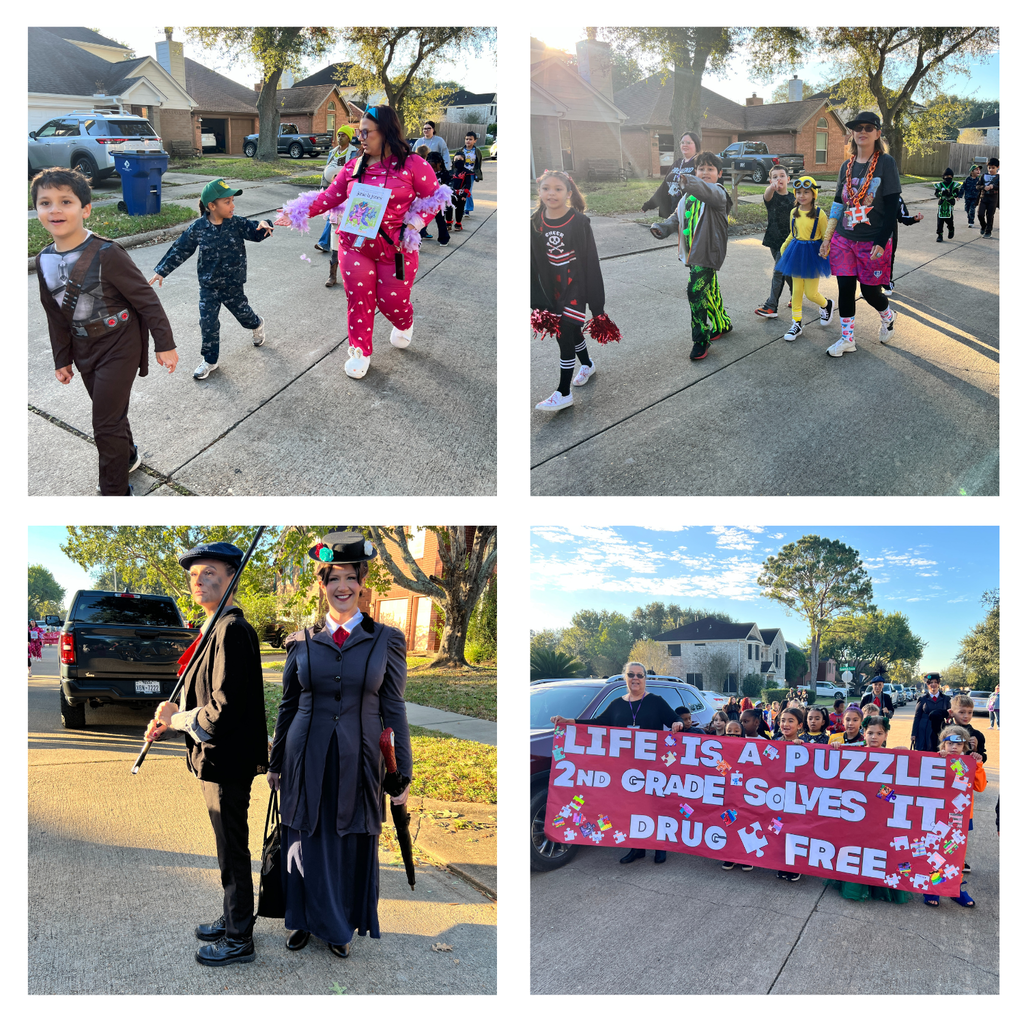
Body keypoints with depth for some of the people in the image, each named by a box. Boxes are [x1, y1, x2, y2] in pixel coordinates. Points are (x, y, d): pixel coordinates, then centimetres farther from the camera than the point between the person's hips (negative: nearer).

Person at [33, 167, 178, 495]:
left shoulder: (105, 254, -21)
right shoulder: (44, 261, -1)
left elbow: (146, 299, -15)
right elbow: (55, 316, 11)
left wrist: (165, 344, -11)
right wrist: (62, 360, 16)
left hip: (119, 347, -6)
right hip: (85, 351, 6)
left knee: (106, 423, -5)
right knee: (110, 412, 21)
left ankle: (114, 490, 10)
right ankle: (128, 456, 46)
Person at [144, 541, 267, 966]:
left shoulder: (232, 630, -22)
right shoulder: (218, 628, 11)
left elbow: (223, 710, -26)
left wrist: (176, 719, -12)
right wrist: (172, 719, 6)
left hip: (225, 763, -10)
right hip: (217, 760, 10)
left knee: (233, 851, 3)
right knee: (230, 848, 22)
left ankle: (238, 941, 16)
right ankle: (234, 918, 37)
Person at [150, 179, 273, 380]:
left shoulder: (237, 224, -13)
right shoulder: (197, 228, -13)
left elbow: (256, 233, -17)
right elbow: (180, 250, -5)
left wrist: (264, 226, -42)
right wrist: (161, 271, -2)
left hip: (233, 286, 0)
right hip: (208, 286, 0)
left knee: (242, 313, 19)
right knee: (208, 323, 3)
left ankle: (257, 325, 56)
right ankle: (210, 360, 21)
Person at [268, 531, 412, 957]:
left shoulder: (386, 641, -2)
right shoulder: (302, 641, 1)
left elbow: (394, 710, -1)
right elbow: (287, 705, 9)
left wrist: (403, 773, -2)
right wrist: (276, 763, 11)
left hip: (358, 762, -1)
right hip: (307, 760, 1)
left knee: (352, 846, 9)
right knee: (307, 843, 11)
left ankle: (342, 926, 30)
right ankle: (306, 920, 33)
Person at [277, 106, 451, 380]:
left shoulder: (412, 164, -10)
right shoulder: (353, 167, 3)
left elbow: (432, 199, -3)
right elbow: (329, 197, 3)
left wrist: (413, 226, -15)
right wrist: (299, 212, -7)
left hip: (396, 249, -3)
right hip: (355, 245, 3)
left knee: (391, 299, 7)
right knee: (358, 298, 2)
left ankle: (404, 325, 44)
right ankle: (360, 351, 19)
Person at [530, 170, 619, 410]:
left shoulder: (579, 222, -13)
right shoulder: (535, 223, -3)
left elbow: (591, 262, -10)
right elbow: (533, 264, 3)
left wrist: (596, 301, -11)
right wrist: (537, 299, 3)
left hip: (576, 286, -4)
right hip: (552, 289, 5)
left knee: (564, 335, -9)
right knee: (571, 332, 19)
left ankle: (564, 393, -1)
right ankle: (587, 365, 48)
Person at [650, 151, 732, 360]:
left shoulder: (717, 192, -12)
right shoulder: (690, 195, 14)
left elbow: (708, 192, -37)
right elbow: (678, 216, 21)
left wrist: (688, 182, -58)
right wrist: (663, 228, -1)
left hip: (707, 252, -8)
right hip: (693, 252, 8)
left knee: (696, 290, -15)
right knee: (709, 289, 21)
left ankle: (700, 338, -5)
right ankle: (722, 323, 41)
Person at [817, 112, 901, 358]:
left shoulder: (885, 163, -8)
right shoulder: (847, 166, 8)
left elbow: (892, 206, -11)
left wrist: (881, 243, -16)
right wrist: (827, 236, 10)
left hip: (873, 242, -4)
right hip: (844, 239, 4)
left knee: (869, 290, 3)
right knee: (845, 288, 3)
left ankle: (888, 317, 35)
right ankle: (847, 339, 14)